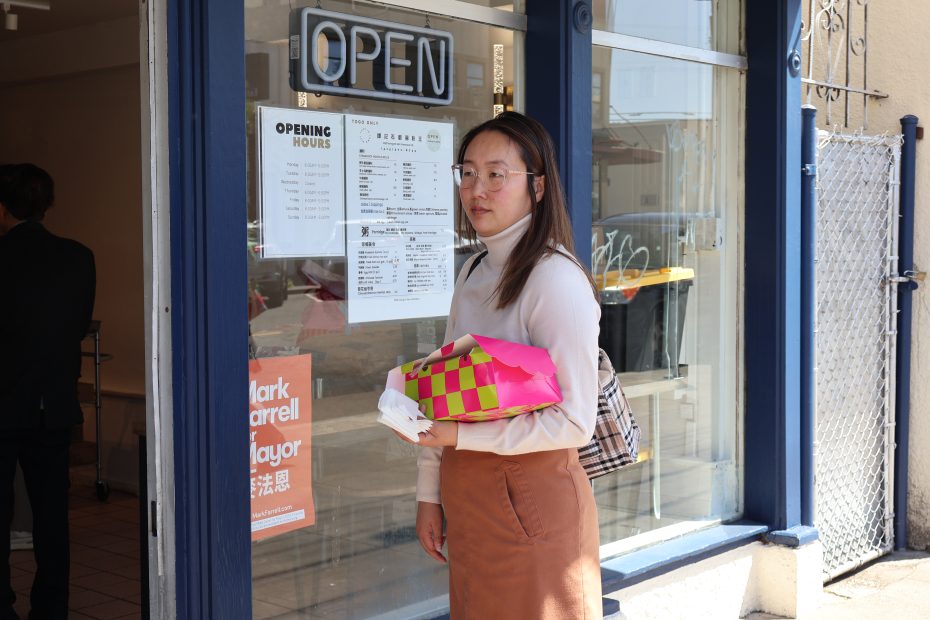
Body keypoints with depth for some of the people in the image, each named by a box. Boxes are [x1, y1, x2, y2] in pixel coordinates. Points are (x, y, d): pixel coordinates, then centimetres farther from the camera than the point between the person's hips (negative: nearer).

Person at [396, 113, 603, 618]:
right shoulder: (473, 273, 11)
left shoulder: (556, 278, -15)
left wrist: (461, 436, -21)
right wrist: (429, 492, 10)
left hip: (530, 498, -7)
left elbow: (574, 422, -19)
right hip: (466, 497, 7)